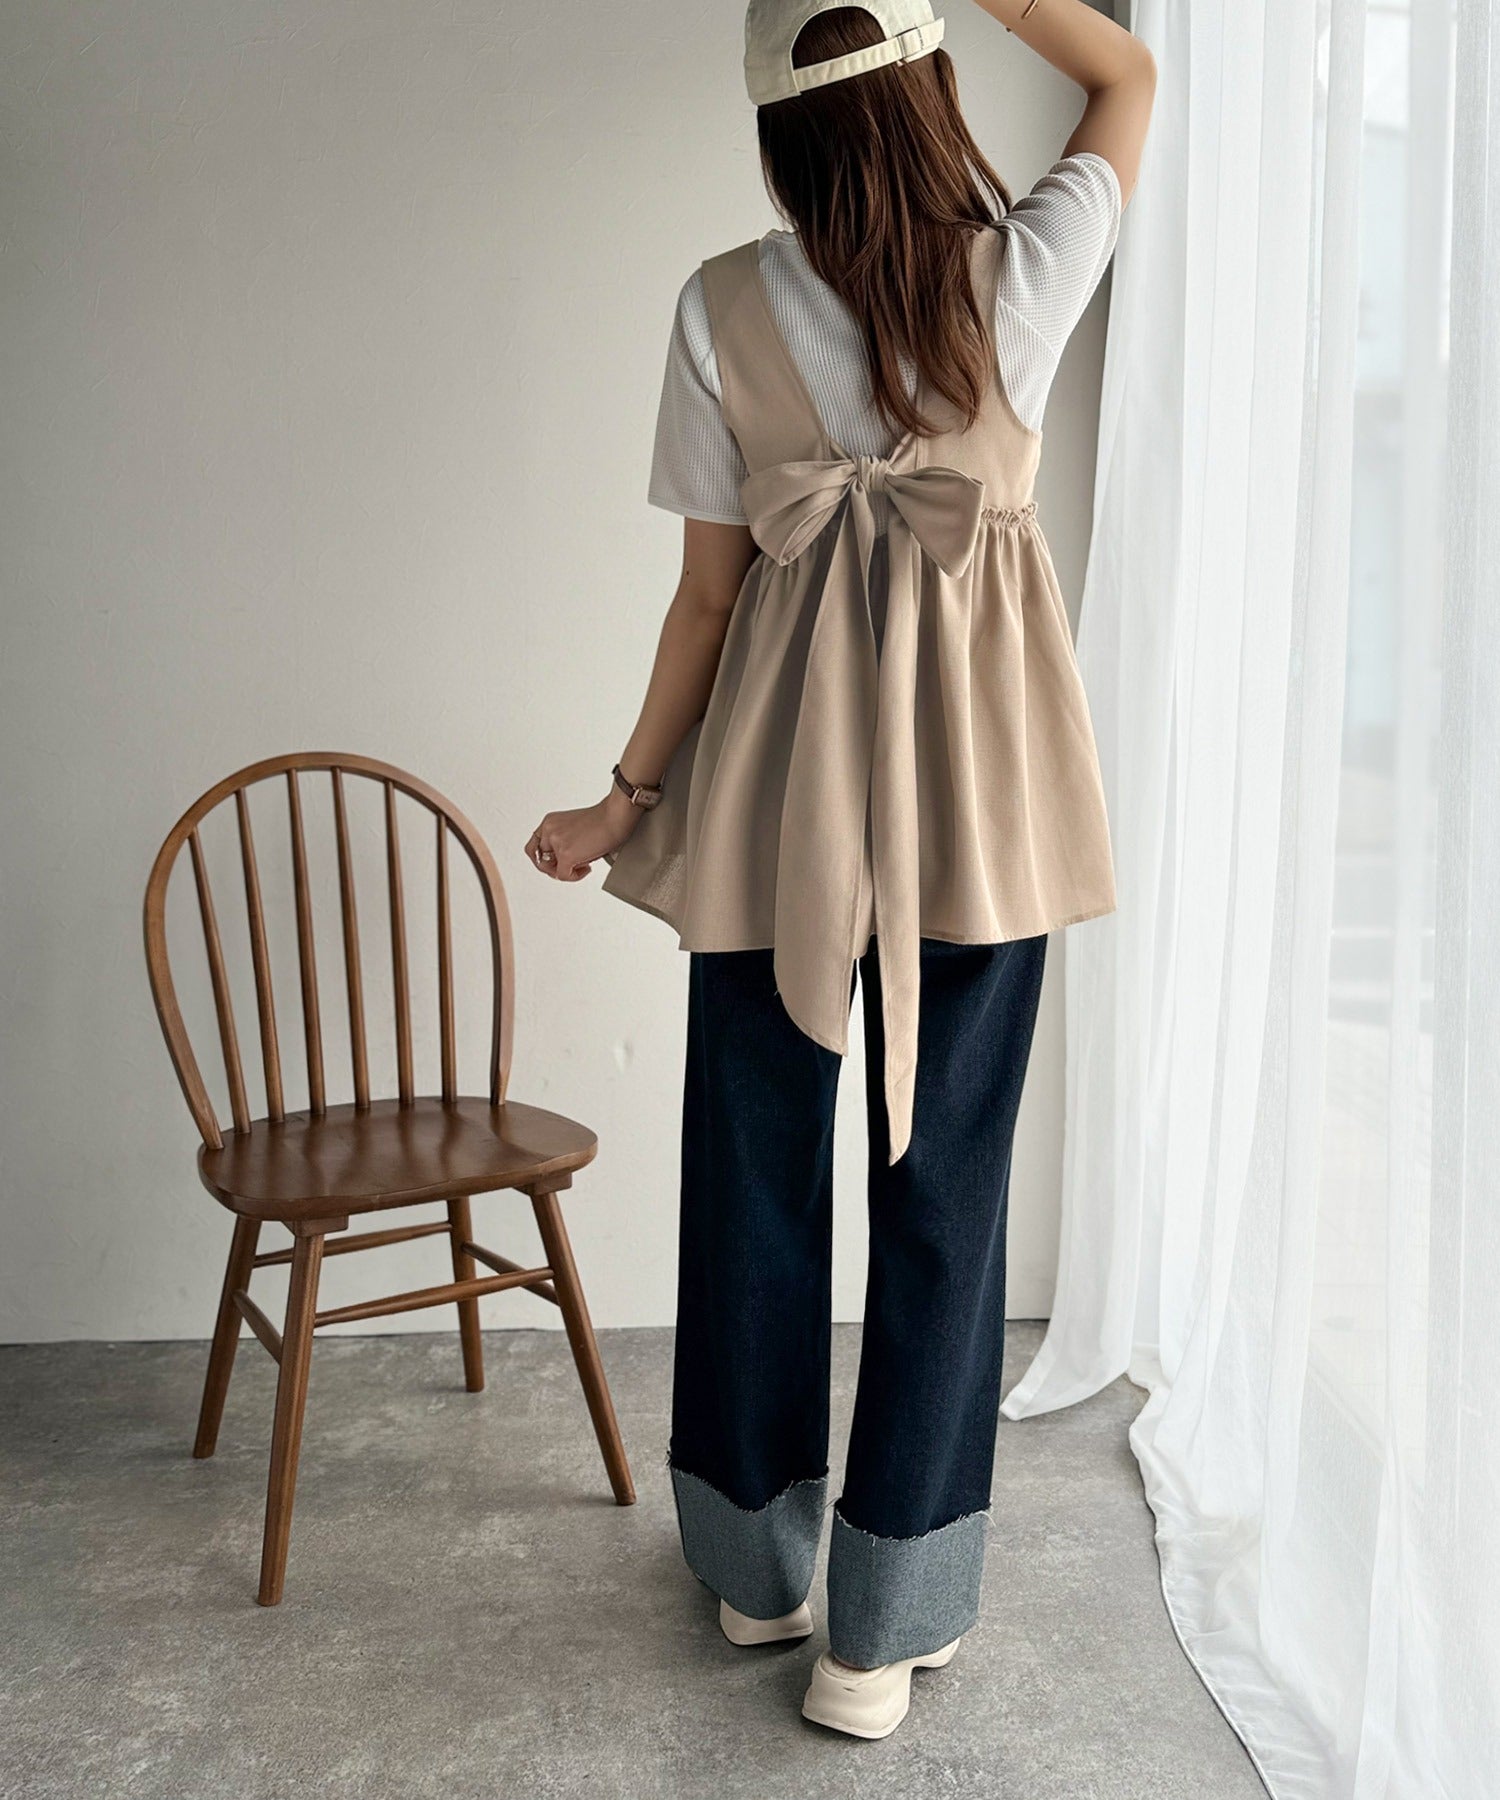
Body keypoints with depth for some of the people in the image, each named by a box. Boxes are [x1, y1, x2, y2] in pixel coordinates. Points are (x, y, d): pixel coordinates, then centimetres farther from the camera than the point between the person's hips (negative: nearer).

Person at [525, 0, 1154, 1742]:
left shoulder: (725, 306, -5)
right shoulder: (1022, 275, -4)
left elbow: (710, 587, -3)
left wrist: (635, 790, 7)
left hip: (781, 770, 1)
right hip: (977, 783, 0)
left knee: (760, 1171, 14)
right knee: (943, 1185, 7)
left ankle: (758, 1566, 32)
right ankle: (885, 1624, 15)